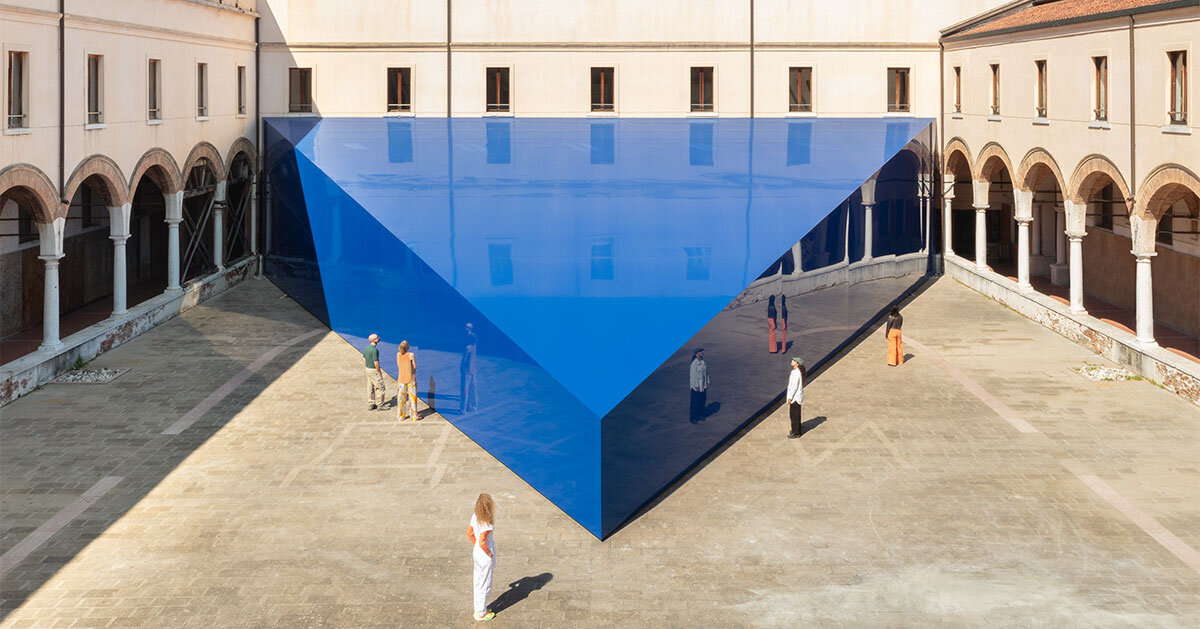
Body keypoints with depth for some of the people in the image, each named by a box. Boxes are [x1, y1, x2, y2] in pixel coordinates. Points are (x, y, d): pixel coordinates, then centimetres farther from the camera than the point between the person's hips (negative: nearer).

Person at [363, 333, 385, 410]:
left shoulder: (367, 347, 4)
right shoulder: (374, 350, -24)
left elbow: (364, 358, 14)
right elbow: (376, 362, -26)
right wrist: (379, 371, -14)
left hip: (368, 369, 9)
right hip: (374, 370, -9)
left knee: (370, 387, 15)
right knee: (380, 387, 2)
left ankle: (370, 405, 22)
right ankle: (380, 405, 7)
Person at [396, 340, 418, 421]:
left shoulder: (398, 354, -3)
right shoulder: (411, 355, -13)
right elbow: (415, 367, -3)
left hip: (401, 379, 3)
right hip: (411, 379, -3)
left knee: (401, 398, 11)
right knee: (412, 398, 5)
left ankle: (400, 416, 17)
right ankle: (414, 416, 9)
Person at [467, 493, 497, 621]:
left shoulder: (475, 517, -5)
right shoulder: (487, 524, -29)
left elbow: (469, 534, 6)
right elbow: (482, 542, -31)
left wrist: (477, 546, 13)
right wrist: (488, 553, -15)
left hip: (477, 553, 8)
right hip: (486, 557, -8)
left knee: (478, 582, 22)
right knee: (485, 585, 9)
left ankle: (479, 607, 38)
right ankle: (481, 613, 22)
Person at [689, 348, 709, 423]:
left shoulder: (703, 362, 5)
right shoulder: (694, 363, -18)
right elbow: (693, 375, -18)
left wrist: (707, 383, 13)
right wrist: (696, 386, -18)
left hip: (703, 385, 7)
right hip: (697, 386, -7)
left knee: (703, 400, 14)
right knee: (695, 402, 0)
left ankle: (700, 415, 29)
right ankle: (692, 418, 10)